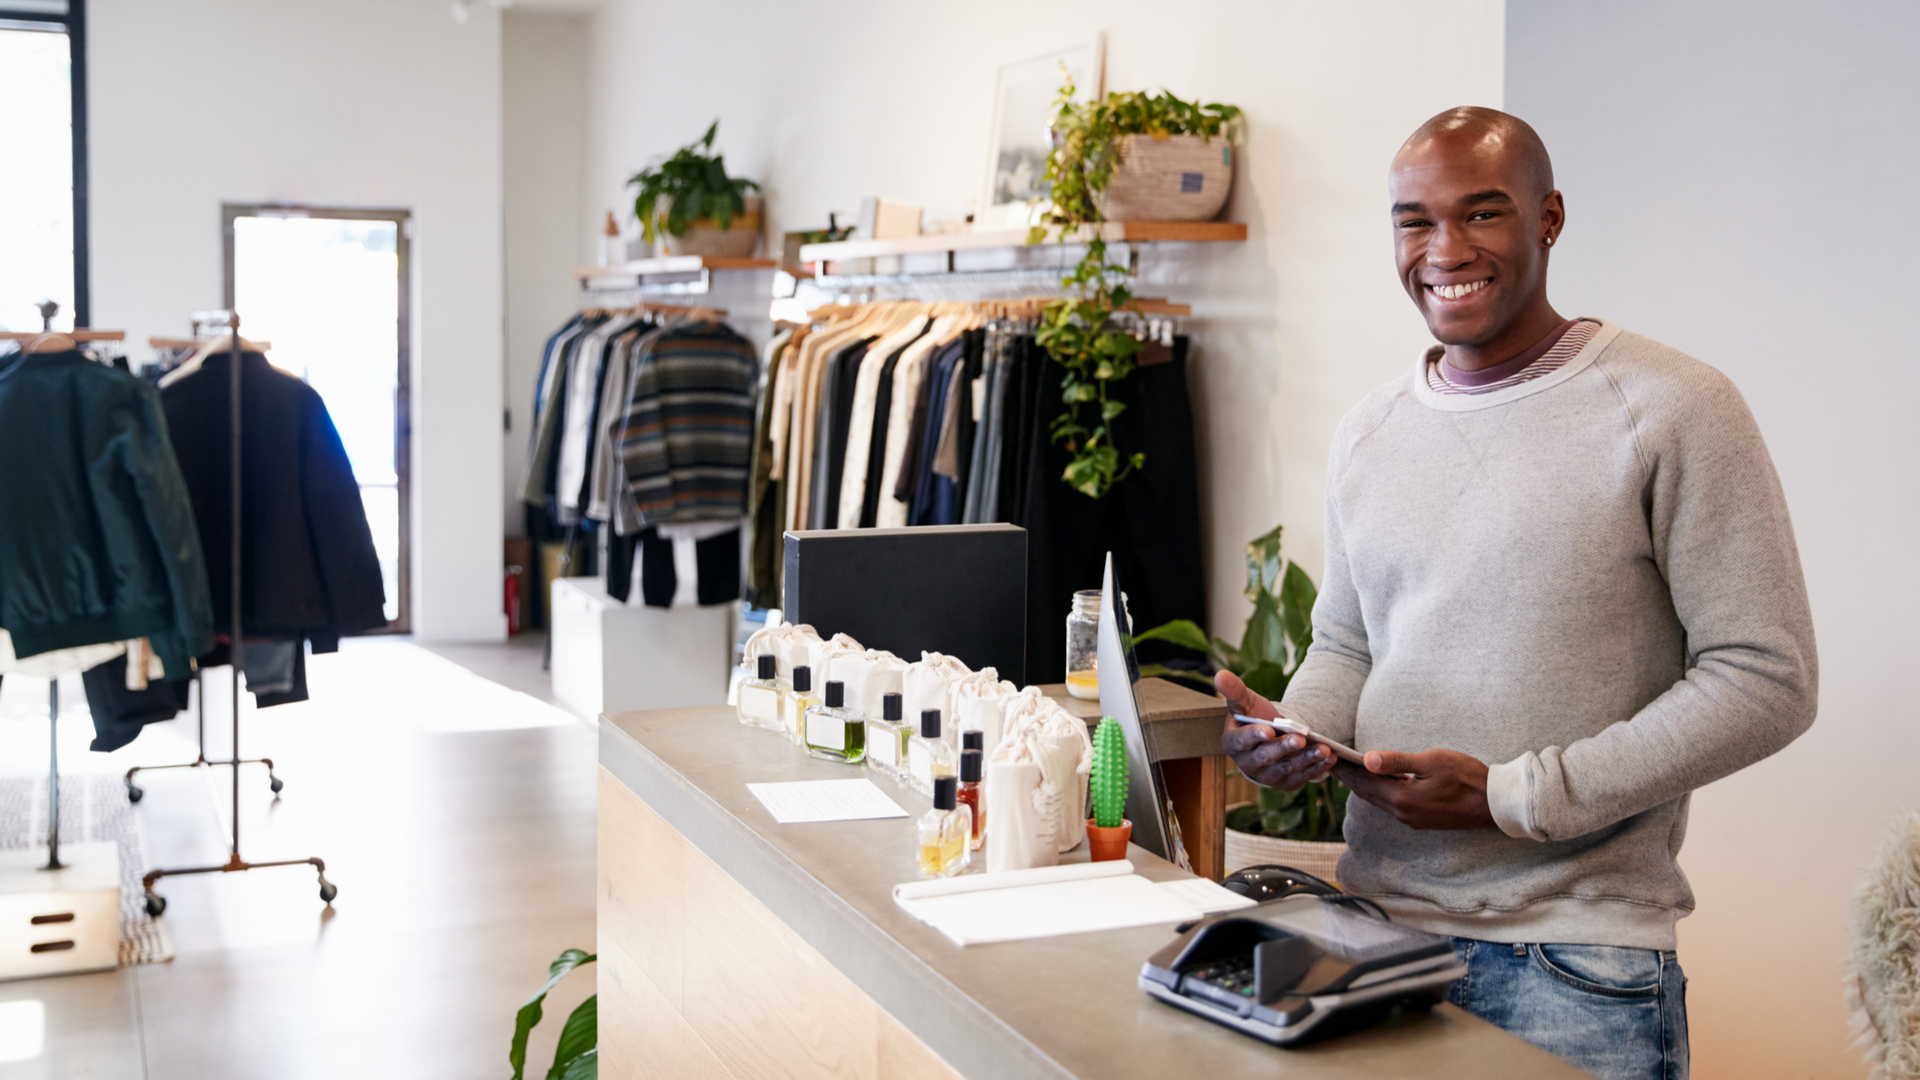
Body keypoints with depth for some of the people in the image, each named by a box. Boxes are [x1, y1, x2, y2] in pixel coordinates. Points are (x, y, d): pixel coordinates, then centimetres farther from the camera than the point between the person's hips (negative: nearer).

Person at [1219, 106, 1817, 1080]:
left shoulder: (1673, 411, -9)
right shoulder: (1367, 433, 10)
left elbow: (1765, 679, -11)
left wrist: (1512, 797, -16)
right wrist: (1294, 729, -4)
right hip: (1375, 924, 5)